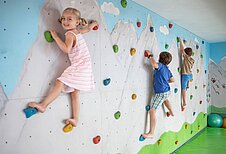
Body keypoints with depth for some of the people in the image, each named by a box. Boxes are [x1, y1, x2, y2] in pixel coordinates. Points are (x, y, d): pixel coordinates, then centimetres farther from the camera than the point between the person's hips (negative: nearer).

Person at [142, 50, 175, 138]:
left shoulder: (160, 65, -14)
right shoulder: (167, 69, 10)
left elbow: (154, 64, -37)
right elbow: (172, 80, 20)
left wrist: (150, 55, -21)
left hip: (160, 93, -9)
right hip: (167, 91, 9)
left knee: (152, 111, -8)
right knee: (165, 98, 44)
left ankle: (151, 133, -9)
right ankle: (171, 112, 69)